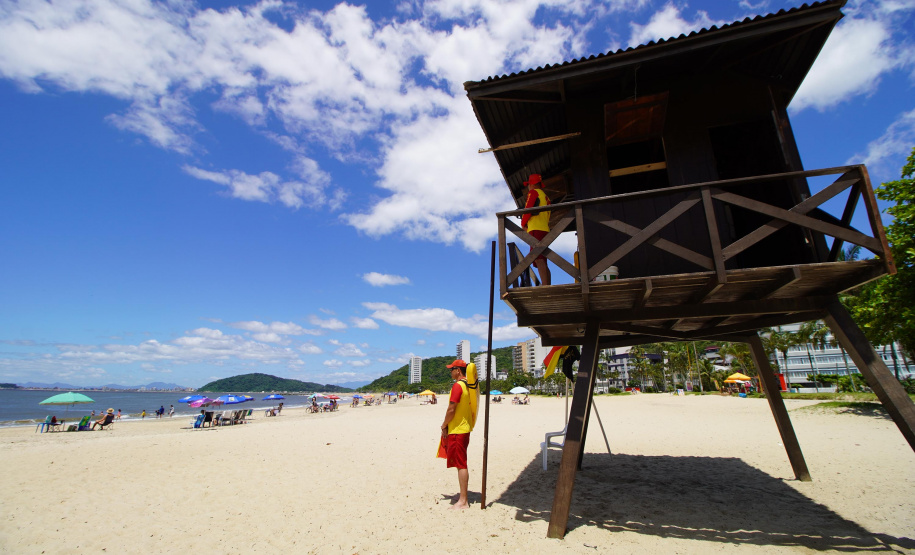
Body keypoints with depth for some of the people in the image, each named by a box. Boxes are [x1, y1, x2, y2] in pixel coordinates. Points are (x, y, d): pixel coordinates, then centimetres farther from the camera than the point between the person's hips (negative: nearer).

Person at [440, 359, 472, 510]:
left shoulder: (457, 386, -16)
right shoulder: (468, 386, 12)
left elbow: (451, 409, -20)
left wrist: (444, 426, -6)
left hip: (456, 430, -9)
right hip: (465, 429, 9)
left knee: (460, 465, -4)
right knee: (462, 464, 16)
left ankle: (463, 502, 3)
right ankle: (463, 498, 25)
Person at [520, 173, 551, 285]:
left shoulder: (533, 192, 4)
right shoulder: (545, 196, 29)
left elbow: (528, 209, -9)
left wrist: (523, 224, 5)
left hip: (536, 229, -9)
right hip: (545, 229, 9)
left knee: (539, 259, -18)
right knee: (543, 262, 7)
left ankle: (545, 286, -28)